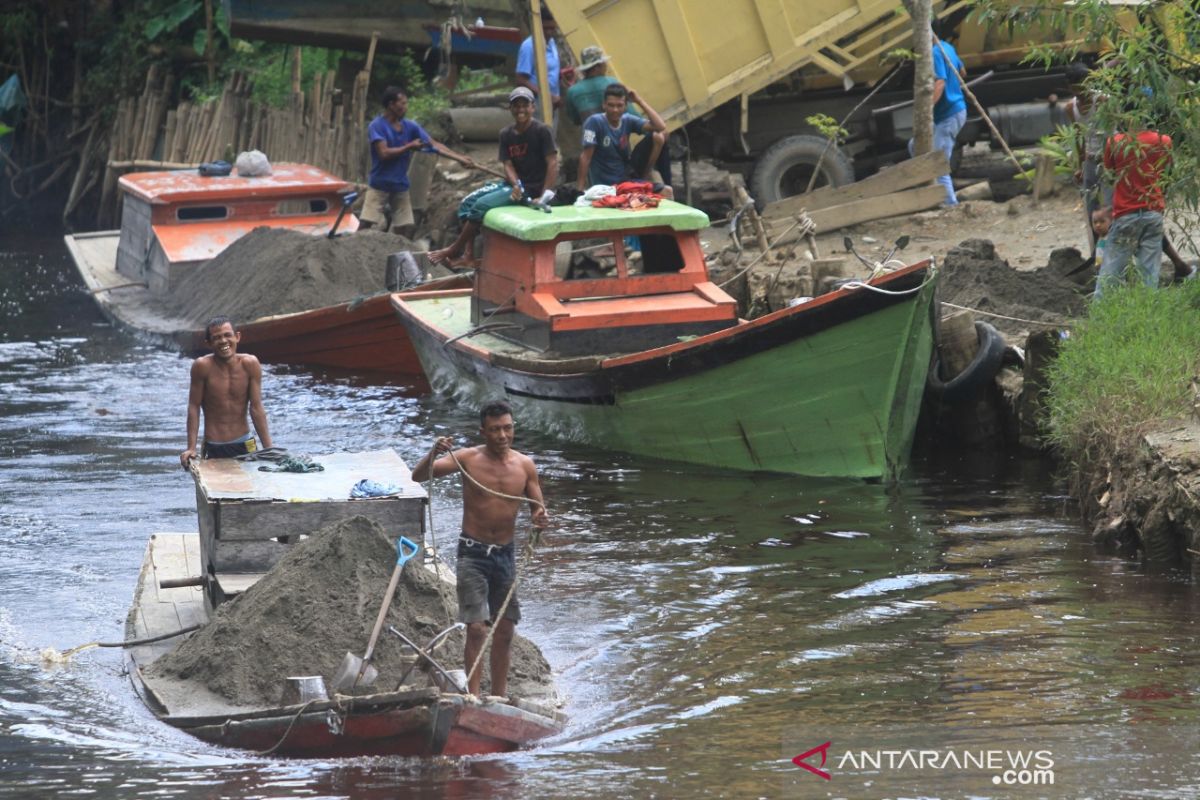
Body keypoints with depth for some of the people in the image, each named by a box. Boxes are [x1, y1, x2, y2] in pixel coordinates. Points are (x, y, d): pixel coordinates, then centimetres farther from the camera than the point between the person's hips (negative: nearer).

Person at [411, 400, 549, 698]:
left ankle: (499, 697, 21)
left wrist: (541, 517, -16)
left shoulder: (525, 465, 1)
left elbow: (538, 507, 8)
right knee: (476, 628, -12)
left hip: (505, 554, 4)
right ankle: (473, 696, -10)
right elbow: (419, 475, -14)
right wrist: (434, 453, -34)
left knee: (505, 629, 10)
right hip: (473, 553, -4)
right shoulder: (468, 459, -9)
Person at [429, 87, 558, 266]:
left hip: (532, 188, -8)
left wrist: (543, 196, -23)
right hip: (514, 183, 8)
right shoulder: (506, 134, 7)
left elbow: (552, 164, -16)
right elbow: (508, 164, 2)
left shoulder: (541, 131, -12)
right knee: (468, 202, -4)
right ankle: (468, 255, -11)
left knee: (482, 204, -20)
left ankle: (454, 250, -10)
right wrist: (516, 184, -20)